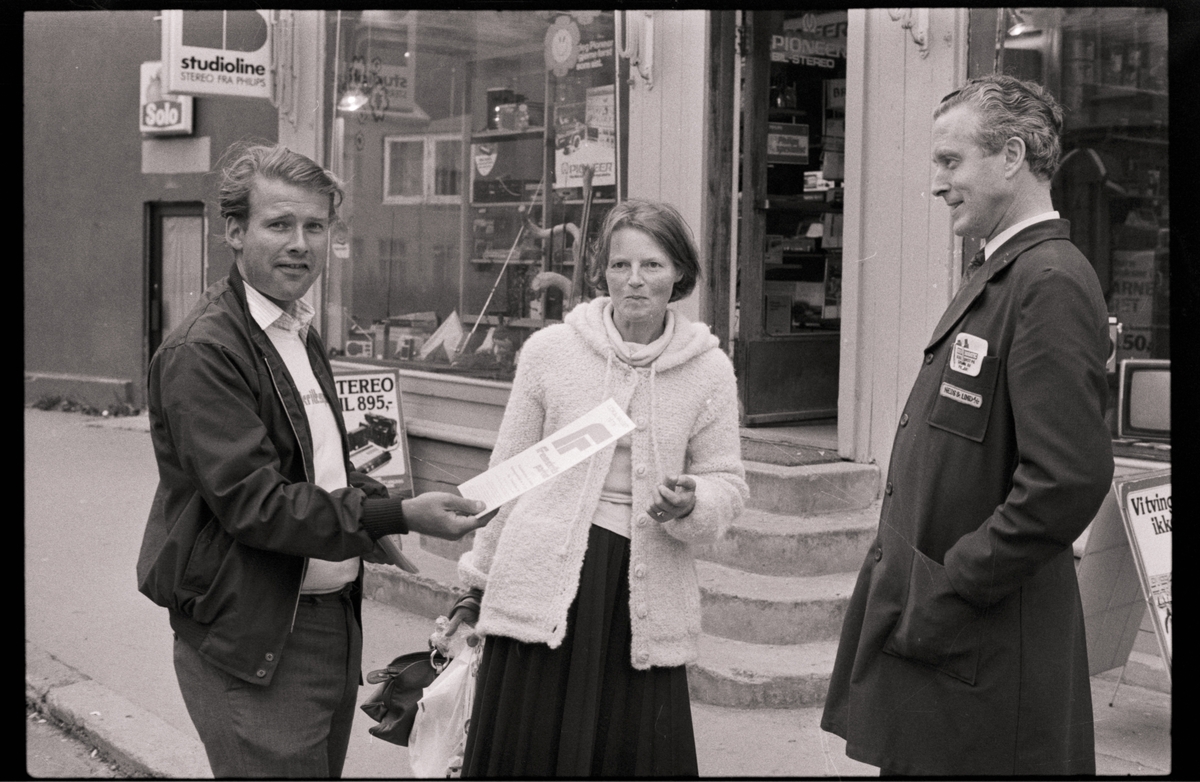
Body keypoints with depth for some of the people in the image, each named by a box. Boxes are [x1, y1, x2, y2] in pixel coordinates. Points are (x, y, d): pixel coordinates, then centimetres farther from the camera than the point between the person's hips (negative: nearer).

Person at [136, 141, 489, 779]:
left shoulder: (301, 333, 15)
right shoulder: (202, 352, -17)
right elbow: (251, 502, -23)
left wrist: (380, 500, 6)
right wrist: (398, 517, -26)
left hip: (334, 621, 9)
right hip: (256, 644, -9)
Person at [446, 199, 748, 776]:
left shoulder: (709, 369, 3)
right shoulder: (549, 350, 1)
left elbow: (727, 483, 9)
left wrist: (691, 505, -15)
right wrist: (475, 587, 13)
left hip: (645, 596, 1)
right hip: (545, 583, 0)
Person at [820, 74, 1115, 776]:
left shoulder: (1050, 284, -18)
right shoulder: (999, 273, 14)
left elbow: (1069, 481, -26)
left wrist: (948, 594, -19)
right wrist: (906, 575, 11)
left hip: (981, 647, -9)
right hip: (924, 623, 9)